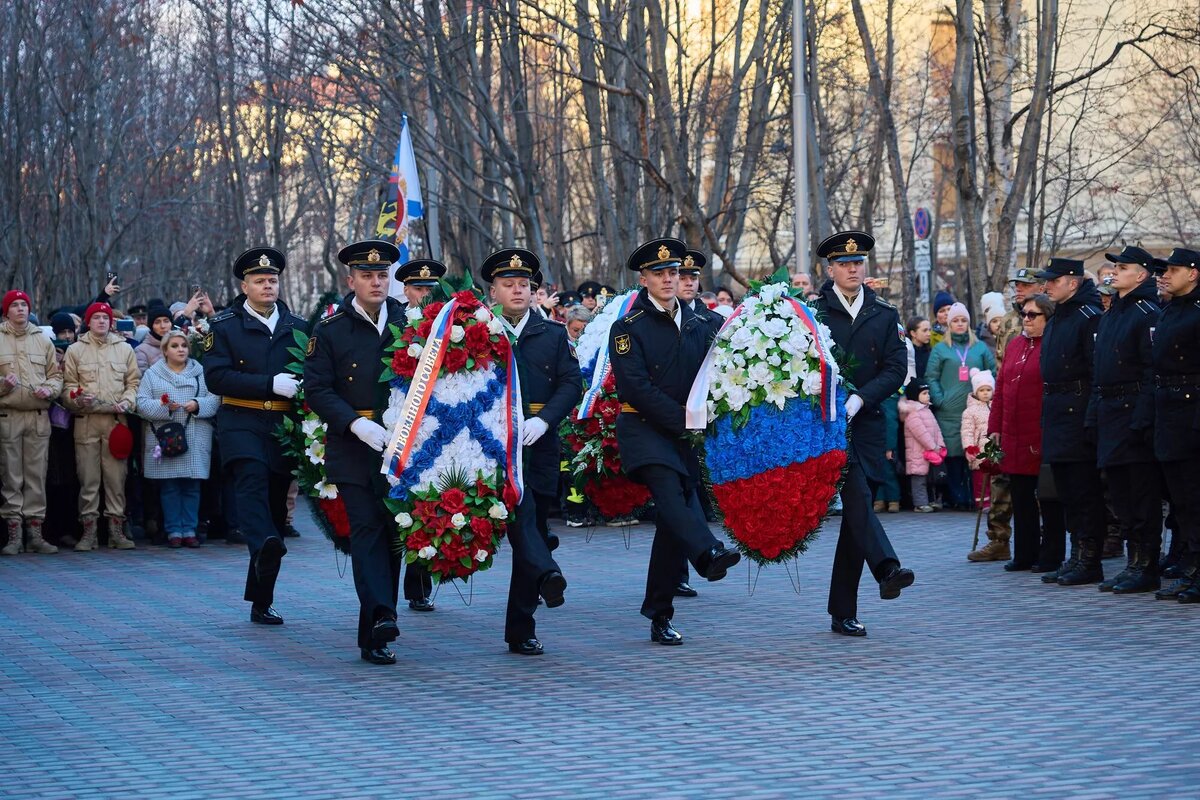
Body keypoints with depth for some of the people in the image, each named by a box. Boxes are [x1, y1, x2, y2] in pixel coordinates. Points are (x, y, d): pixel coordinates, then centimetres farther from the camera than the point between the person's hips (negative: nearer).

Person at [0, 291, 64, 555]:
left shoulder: (43, 340, 13)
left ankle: (35, 533, 8)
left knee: (37, 476, 3)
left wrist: (50, 389, -6)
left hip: (39, 416, 3)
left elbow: (56, 374, 14)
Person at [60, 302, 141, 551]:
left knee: (116, 477, 0)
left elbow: (134, 382, 11)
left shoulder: (124, 349, 12)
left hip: (116, 420, 1)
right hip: (86, 420, -1)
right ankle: (88, 531, 3)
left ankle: (116, 529, 6)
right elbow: (68, 384, 6)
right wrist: (78, 399, -14)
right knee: (88, 478, -1)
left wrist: (126, 402, -6)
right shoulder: (75, 350, 8)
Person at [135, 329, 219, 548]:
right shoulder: (152, 374, 9)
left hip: (195, 441, 1)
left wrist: (198, 405, -13)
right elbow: (142, 403, -1)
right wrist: (164, 407, -15)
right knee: (169, 487, -1)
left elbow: (214, 400, 4)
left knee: (192, 486, 1)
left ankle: (189, 530, 8)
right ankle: (173, 531, 5)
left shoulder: (201, 373, 12)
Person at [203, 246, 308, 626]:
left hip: (284, 427, 3)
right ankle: (264, 547, -54)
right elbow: (216, 378, -8)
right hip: (241, 422, -3)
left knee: (276, 505, 5)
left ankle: (261, 601, 13)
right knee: (252, 479, -31)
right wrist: (270, 385, -16)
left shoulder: (298, 328, 14)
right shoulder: (224, 327, 5)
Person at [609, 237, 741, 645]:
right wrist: (684, 421, -16)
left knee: (673, 519, 3)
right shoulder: (628, 328, -2)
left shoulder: (699, 325, 15)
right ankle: (708, 554, -53)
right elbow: (637, 387, -12)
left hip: (685, 436, 5)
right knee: (669, 492, -31)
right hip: (644, 430, -5)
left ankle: (660, 616, 9)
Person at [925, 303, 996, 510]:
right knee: (953, 454, -4)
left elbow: (993, 374, 12)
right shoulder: (940, 349, 9)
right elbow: (931, 378, 2)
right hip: (949, 413, -1)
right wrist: (940, 401, -10)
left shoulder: (981, 348, 14)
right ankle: (957, 498, -1)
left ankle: (974, 497, 2)